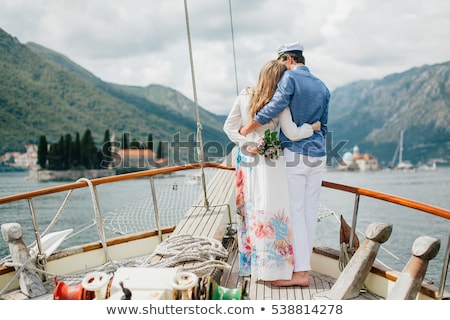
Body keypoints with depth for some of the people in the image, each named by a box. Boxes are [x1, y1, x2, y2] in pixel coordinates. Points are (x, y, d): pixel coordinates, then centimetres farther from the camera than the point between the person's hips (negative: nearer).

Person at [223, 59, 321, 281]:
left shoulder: (244, 96, 1)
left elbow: (229, 126, 2)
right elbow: (292, 134, -13)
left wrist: (245, 143, -2)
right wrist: (313, 126, 2)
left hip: (246, 159, 5)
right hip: (269, 163, -5)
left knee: (248, 209, 12)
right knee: (270, 210, 1)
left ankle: (250, 263, 23)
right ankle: (270, 267, 7)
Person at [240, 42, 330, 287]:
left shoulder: (290, 78, -7)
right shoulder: (322, 87, 15)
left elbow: (274, 107, -19)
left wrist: (246, 129, -9)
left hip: (294, 154, -7)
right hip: (318, 155, 7)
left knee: (295, 212, -4)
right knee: (311, 211, 9)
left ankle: (301, 272, -1)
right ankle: (303, 260, 19)